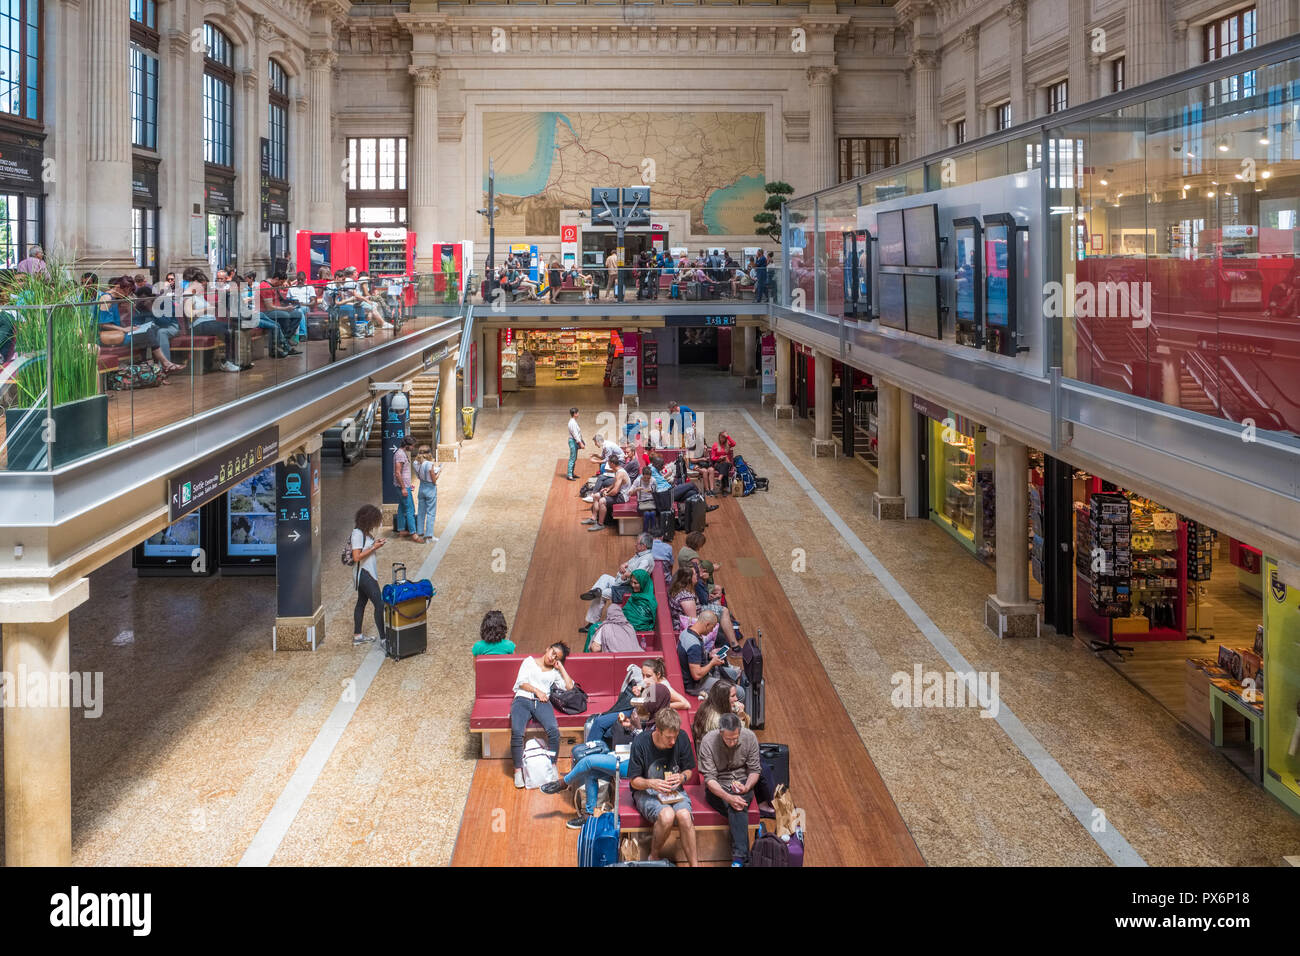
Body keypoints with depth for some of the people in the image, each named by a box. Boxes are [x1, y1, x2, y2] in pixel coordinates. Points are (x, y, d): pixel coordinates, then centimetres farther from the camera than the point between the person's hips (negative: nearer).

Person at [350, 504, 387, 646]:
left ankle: (357, 636, 26)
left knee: (362, 602, 17)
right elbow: (357, 557, -24)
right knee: (379, 604, -10)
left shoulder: (364, 532, 8)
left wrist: (375, 543, 2)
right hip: (363, 574, -10)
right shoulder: (357, 533, -21)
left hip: (367, 573, 10)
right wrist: (374, 548, -21)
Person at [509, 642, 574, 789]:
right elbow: (521, 682, 8)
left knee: (554, 730, -30)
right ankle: (518, 769, -19)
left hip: (542, 702, 2)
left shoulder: (555, 671, 26)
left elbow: (569, 686, 10)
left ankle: (552, 766, -18)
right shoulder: (530, 661, 21)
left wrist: (561, 667, 15)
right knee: (517, 732, -30)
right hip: (523, 699, -2)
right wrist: (537, 691, -6)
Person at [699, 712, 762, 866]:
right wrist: (728, 797, -35)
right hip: (717, 787, -1)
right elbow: (709, 778, -20)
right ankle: (743, 855, -27)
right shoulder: (708, 742, -18)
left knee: (738, 804, -33)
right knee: (736, 806, -32)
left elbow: (754, 770, -2)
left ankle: (739, 858, -39)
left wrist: (747, 787, -24)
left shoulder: (749, 737, -12)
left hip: (742, 782, 1)